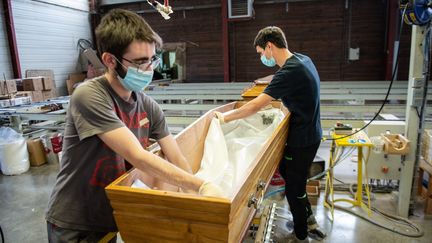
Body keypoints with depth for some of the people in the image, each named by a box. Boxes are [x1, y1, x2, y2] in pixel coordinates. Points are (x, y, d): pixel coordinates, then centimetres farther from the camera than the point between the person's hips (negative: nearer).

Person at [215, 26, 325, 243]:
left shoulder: (289, 71, -26)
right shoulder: (302, 59, 4)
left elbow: (256, 105, -28)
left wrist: (226, 117, -18)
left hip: (303, 139, -9)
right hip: (307, 133, 9)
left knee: (293, 187, 6)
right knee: (285, 170, 23)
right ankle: (308, 217, 39)